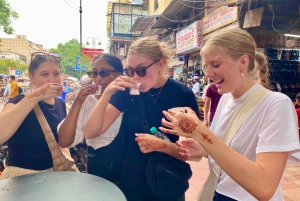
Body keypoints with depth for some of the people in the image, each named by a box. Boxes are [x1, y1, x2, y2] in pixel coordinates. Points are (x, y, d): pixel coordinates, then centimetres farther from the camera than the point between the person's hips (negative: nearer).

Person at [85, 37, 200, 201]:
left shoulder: (183, 94, -15)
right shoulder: (127, 91, -11)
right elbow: (90, 133, -15)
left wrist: (161, 145, -30)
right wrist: (108, 92, -27)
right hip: (131, 178, 2)